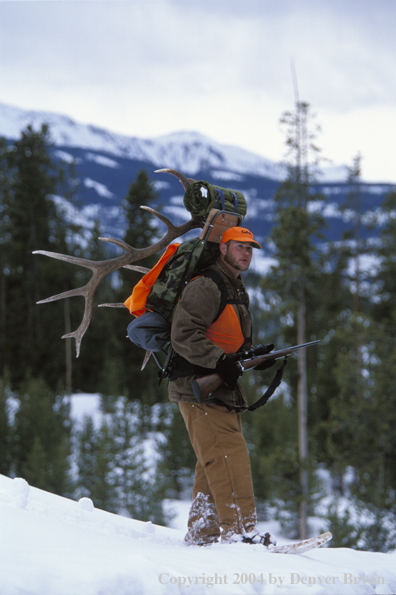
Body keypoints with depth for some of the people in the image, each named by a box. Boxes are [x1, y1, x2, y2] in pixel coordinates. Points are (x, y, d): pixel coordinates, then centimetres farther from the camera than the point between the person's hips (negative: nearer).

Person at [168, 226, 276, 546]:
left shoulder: (239, 292, 21)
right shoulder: (205, 287, -11)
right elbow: (184, 335, -20)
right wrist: (219, 361, -27)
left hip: (223, 390, 10)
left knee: (215, 464, 10)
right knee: (229, 456, -18)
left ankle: (202, 532, 15)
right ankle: (239, 529, -24)